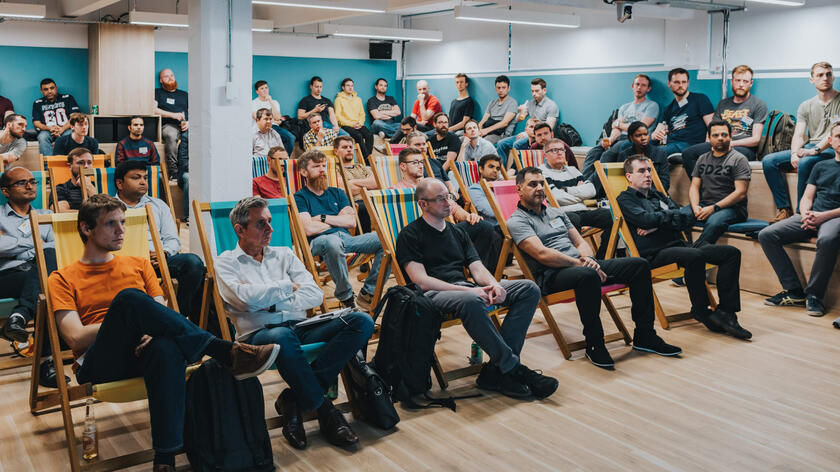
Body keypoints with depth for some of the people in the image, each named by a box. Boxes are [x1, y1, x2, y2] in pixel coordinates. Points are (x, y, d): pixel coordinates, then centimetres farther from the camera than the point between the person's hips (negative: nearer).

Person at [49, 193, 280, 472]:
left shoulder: (139, 265, 23)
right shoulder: (63, 279, 13)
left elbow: (161, 311, 12)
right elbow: (76, 338, -2)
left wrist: (154, 329, -11)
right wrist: (127, 318, -9)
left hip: (143, 353, 2)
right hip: (99, 364, -2)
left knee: (166, 348, -38)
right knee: (129, 297, -32)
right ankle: (228, 353, -33)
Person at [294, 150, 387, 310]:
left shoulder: (337, 193, 26)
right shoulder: (300, 197, 9)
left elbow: (351, 222, 12)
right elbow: (309, 229, -7)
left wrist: (323, 217, 1)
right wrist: (338, 219, 8)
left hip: (346, 238, 6)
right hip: (318, 242, -6)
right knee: (333, 242, -43)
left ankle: (367, 294, -14)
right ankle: (347, 299, -28)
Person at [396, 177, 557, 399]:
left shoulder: (457, 232, 24)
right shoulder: (410, 235, 3)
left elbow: (477, 268, 16)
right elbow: (421, 281, -9)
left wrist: (493, 285, -10)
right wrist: (469, 290, -18)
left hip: (466, 289, 7)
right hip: (434, 294, -7)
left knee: (529, 289, -12)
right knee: (470, 301, -42)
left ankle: (495, 370, -22)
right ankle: (513, 368, -26)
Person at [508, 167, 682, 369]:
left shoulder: (556, 213, 26)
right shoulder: (517, 221, 0)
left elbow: (580, 242, 21)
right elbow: (542, 254, -14)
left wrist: (588, 258, -2)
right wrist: (579, 263, -17)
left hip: (581, 265, 8)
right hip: (552, 275, -8)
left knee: (639, 265, -5)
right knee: (588, 276, -41)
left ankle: (644, 336, -1)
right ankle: (594, 344, -25)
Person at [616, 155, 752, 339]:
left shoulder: (659, 195, 27)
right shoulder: (626, 199, 6)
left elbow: (688, 218, 12)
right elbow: (646, 219, -14)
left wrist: (658, 224, -6)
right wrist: (674, 215, 3)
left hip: (680, 244, 8)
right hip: (655, 253, -8)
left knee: (731, 253, -9)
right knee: (695, 256, -36)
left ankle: (726, 311, -12)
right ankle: (701, 311, -15)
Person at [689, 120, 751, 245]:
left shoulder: (738, 159, 2)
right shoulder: (702, 159, 19)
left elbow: (740, 193, -7)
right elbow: (694, 186, 14)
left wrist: (714, 208, -15)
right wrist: (695, 207, -8)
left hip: (731, 207, -5)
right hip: (704, 205, 5)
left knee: (713, 222, -38)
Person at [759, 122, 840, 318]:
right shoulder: (821, 166, 23)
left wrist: (823, 216, -15)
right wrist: (805, 214, -6)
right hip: (812, 216, 6)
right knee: (766, 235, -15)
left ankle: (814, 295, -24)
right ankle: (794, 291, -15)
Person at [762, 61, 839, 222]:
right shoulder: (806, 106, 16)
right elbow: (799, 135, 6)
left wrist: (816, 149, -26)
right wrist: (794, 153, -16)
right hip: (808, 149, 6)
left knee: (805, 163, -38)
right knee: (768, 161, -14)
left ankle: (802, 213, -28)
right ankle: (785, 209, -17)